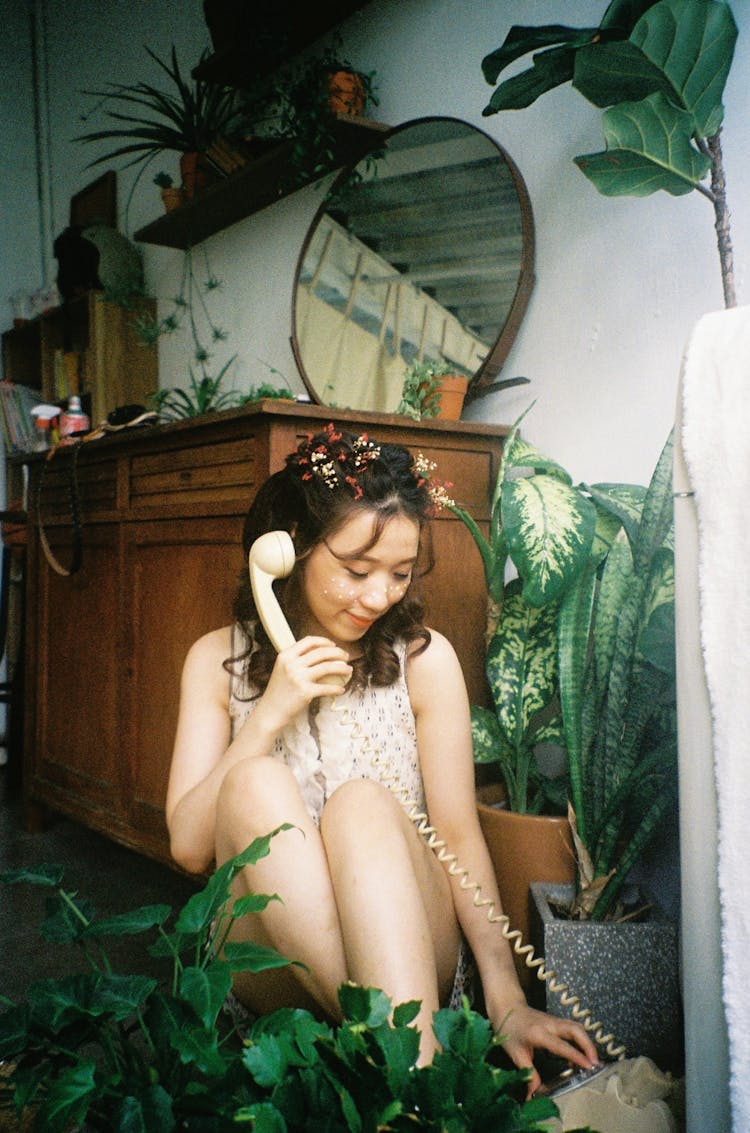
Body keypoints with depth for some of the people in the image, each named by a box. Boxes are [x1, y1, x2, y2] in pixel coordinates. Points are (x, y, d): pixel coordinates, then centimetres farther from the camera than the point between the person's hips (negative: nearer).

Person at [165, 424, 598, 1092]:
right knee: (256, 780, -28)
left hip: (404, 954, -1)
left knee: (361, 803, -31)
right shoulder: (219, 659, 2)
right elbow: (190, 847, -4)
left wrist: (507, 1002, -16)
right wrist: (271, 713, -15)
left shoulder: (423, 657, -1)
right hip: (270, 958, 1)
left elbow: (458, 832, -5)